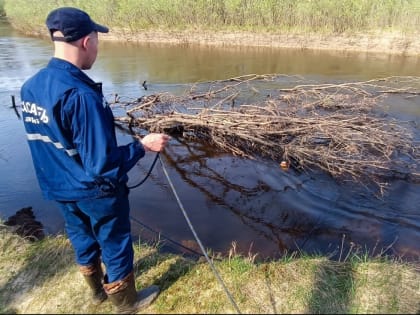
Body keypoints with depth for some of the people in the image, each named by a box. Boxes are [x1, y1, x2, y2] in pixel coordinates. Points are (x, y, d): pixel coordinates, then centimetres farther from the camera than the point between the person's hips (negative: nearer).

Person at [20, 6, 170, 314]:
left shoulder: (30, 86, -4)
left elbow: (49, 141, 8)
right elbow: (102, 164, -30)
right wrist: (143, 145, -19)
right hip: (95, 192, -8)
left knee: (83, 241, 26)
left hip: (58, 188, 8)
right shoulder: (81, 95, -31)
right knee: (115, 246, 14)